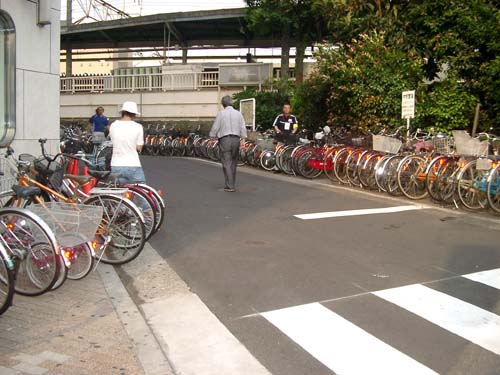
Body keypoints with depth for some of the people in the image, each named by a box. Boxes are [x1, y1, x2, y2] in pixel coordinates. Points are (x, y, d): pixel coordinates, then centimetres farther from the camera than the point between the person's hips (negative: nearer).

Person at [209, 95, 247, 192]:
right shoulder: (238, 113, 5)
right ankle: (231, 184, 19)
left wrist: (213, 135, 13)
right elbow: (243, 128, 2)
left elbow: (215, 128, -3)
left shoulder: (221, 113, -4)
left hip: (224, 140, -3)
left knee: (227, 163, -2)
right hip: (236, 139, 4)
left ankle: (230, 186, -6)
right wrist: (243, 136, 13)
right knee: (233, 163, 13)